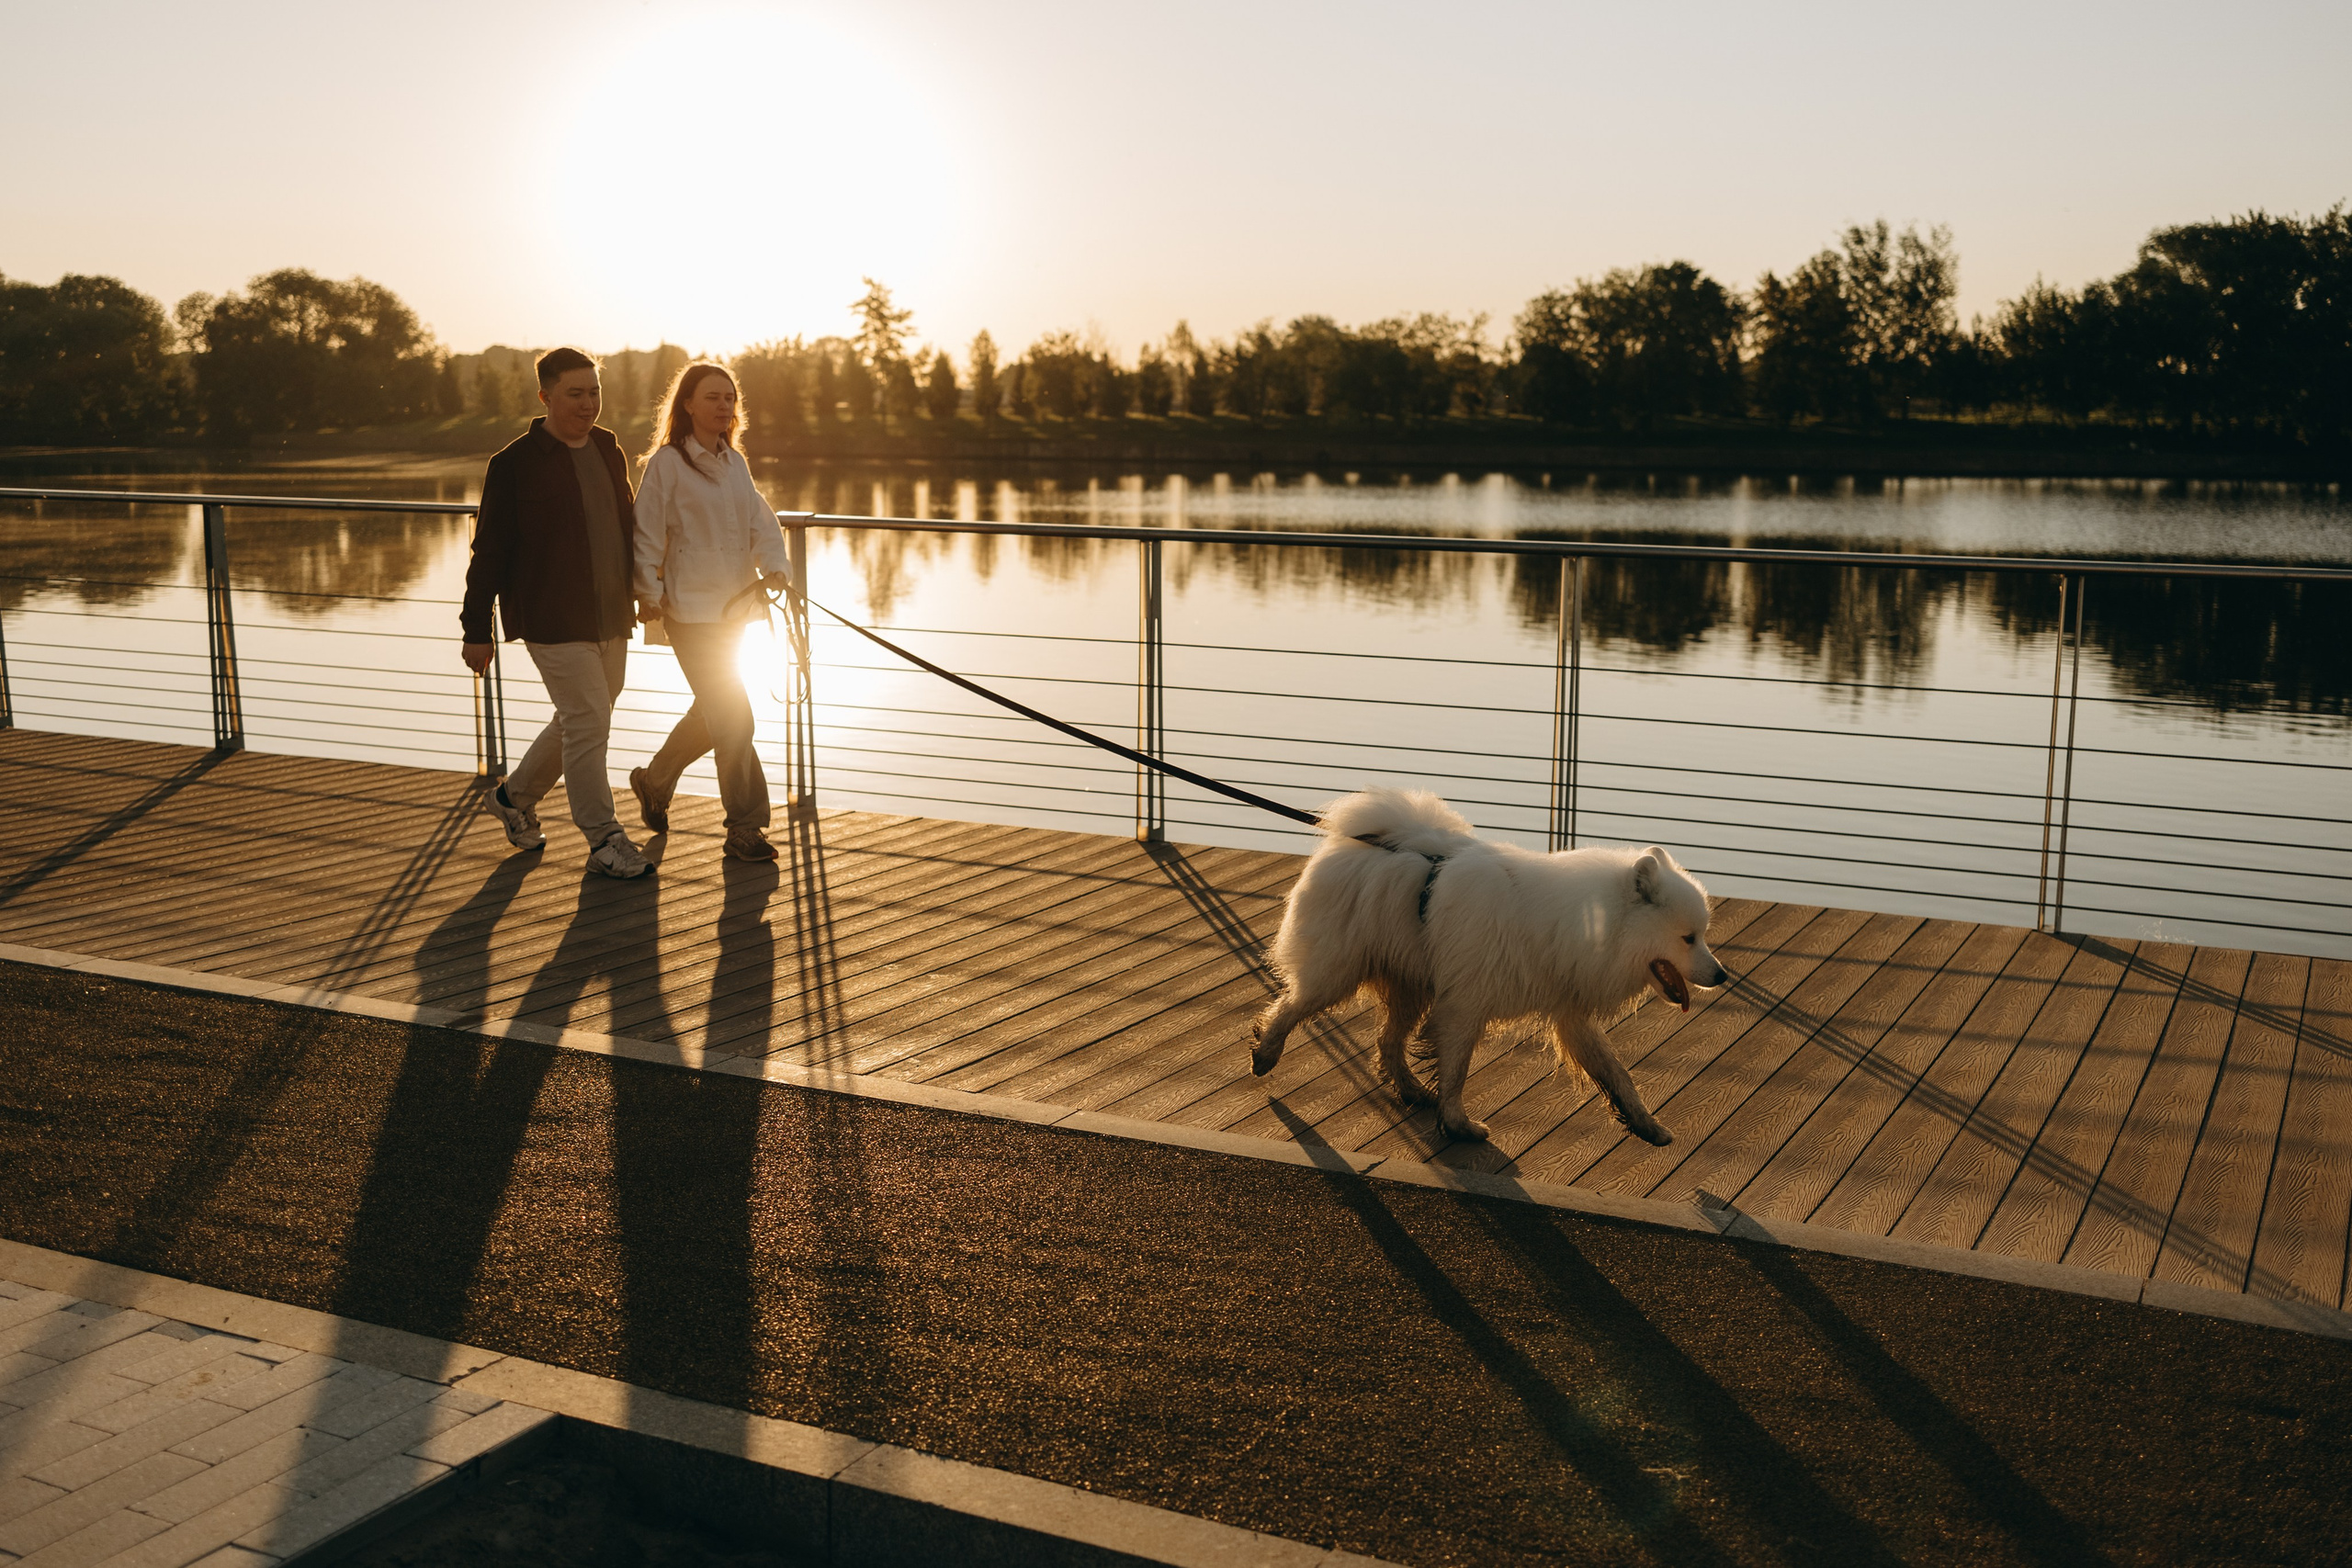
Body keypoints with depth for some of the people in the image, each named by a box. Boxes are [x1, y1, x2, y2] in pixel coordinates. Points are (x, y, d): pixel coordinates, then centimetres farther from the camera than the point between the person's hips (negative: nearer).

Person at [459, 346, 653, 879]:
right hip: (553, 620, -7)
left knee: (580, 720, 16)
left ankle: (514, 796, 37)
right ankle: (604, 842, 3)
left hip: (609, 616, 7)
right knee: (588, 722, -8)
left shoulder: (608, 448, 9)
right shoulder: (515, 464, -10)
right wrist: (477, 629, -7)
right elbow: (489, 550, -7)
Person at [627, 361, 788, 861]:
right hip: (690, 610, -7)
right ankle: (745, 828, 0)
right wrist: (649, 593, -14)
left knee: (714, 711, 18)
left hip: (733, 607, 7)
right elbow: (647, 534, -8)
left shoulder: (735, 462, 11)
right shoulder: (666, 463, -8)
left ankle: (654, 781, 41)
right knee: (732, 717, -9)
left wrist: (773, 565, -15)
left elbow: (760, 520, 2)